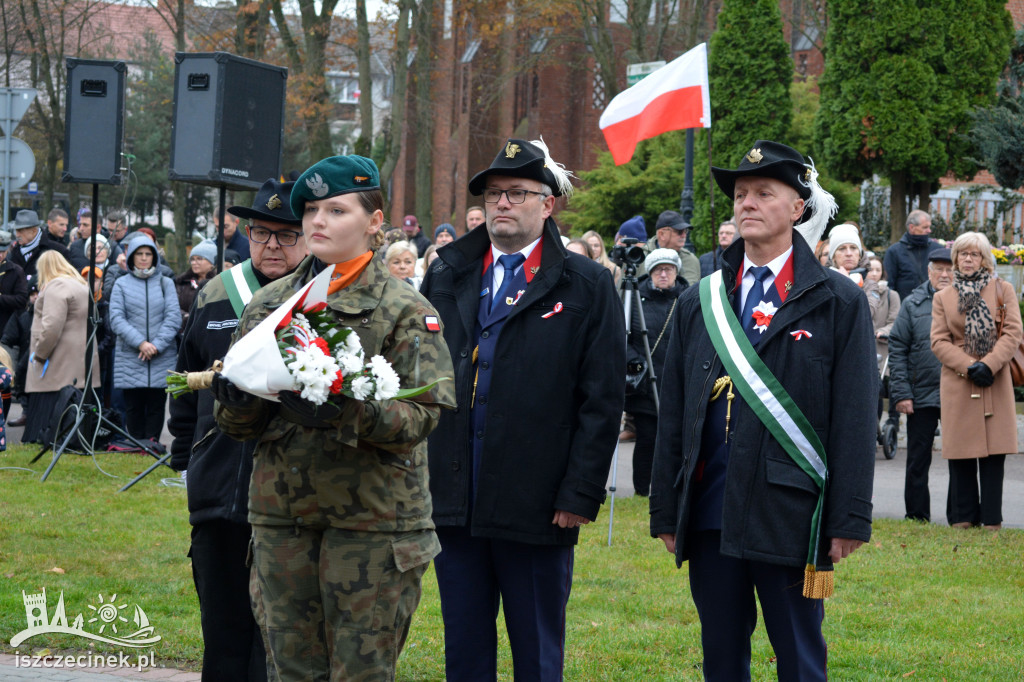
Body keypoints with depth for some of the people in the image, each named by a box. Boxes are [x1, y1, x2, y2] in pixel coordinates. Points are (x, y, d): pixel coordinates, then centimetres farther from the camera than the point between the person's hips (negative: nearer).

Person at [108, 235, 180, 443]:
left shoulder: (165, 283, 10)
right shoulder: (122, 284, 7)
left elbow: (174, 318, 2)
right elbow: (116, 320, -2)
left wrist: (157, 345, -11)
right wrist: (140, 343, -14)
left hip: (162, 358, 0)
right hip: (130, 358, 0)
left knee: (156, 405, -1)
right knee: (133, 406, 1)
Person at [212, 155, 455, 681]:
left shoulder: (405, 309, -1)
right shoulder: (267, 304, 11)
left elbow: (422, 414, -11)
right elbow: (238, 424, 11)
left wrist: (344, 411, -27)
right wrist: (236, 400, -13)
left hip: (372, 517, -4)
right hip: (281, 515, 4)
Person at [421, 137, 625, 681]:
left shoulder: (587, 287, 0)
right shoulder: (446, 278, 11)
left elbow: (602, 401, -4)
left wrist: (581, 493, -11)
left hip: (537, 507, -3)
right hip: (454, 502, 4)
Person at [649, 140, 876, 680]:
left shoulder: (839, 302, 1)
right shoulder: (699, 303, 12)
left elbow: (855, 418, -3)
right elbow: (673, 415, 13)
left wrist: (849, 519, -9)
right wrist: (666, 512, 8)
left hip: (790, 515, -4)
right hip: (710, 514, 4)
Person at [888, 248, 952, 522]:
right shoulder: (913, 304, 5)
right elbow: (897, 349, 2)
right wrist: (901, 393, -5)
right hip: (922, 394, 0)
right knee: (918, 459, 6)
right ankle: (917, 516, 16)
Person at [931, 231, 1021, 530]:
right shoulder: (943, 297, 12)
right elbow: (939, 341, 3)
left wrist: (989, 365, -14)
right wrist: (970, 366, -12)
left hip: (995, 383, 0)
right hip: (957, 383, 1)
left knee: (994, 452, -2)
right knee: (960, 455, 0)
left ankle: (992, 519, 3)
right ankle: (963, 517, 7)